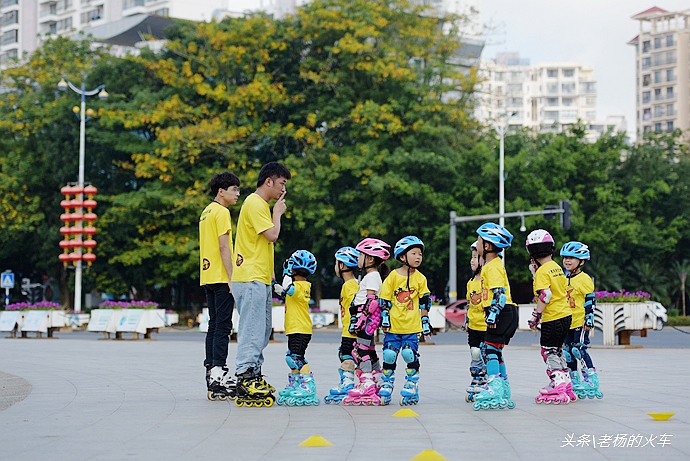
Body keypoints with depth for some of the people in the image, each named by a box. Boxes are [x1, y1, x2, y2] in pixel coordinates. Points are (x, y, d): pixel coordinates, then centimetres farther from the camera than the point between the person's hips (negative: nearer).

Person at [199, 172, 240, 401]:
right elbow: (224, 247, -16)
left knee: (214, 325, 10)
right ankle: (218, 373, -13)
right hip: (221, 278, -9)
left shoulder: (206, 212, 19)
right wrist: (231, 278, -17)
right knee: (223, 326, -9)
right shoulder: (221, 212, -10)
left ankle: (212, 374, 10)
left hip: (208, 277, 9)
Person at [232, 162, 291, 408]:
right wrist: (278, 212, -4)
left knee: (262, 330, 14)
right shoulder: (255, 203, -12)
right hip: (251, 278, -10)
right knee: (252, 330, -11)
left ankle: (254, 375, 20)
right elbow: (272, 235, -20)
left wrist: (268, 269, 18)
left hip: (260, 279, 10)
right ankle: (245, 381, -12)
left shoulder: (261, 204, 20)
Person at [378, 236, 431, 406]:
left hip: (412, 326, 0)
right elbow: (384, 300, 2)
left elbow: (424, 302, 7)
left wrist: (425, 322, 5)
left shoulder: (420, 278, 4)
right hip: (393, 325, 0)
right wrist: (385, 318, -3)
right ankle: (386, 386, 17)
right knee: (389, 356, 3)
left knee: (410, 356, -6)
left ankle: (411, 386, 8)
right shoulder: (393, 276, -2)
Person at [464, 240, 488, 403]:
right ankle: (475, 386, 19)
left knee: (487, 357, -2)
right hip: (474, 327, 7)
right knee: (475, 356, 10)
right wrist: (466, 322, 19)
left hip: (487, 327, -7)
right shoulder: (471, 282, 12)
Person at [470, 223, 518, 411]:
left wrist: (493, 313, -24)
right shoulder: (490, 265, 19)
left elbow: (499, 293, -21)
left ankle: (493, 387, -20)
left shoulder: (493, 267, -14)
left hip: (503, 312, -11)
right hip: (502, 313, 11)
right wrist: (491, 313, 26)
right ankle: (503, 389, 19)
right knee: (495, 351, 14)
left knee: (491, 349, -14)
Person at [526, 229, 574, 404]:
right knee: (557, 350, 18)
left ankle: (558, 388, -10)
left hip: (552, 318, -9)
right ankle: (565, 384, 22)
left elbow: (544, 296, -20)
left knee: (549, 351, -5)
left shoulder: (542, 271, -13)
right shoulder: (557, 268, 11)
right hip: (566, 315, 9)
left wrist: (536, 317, -17)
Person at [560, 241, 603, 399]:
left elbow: (590, 301, -9)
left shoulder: (584, 279, -8)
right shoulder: (563, 279, 14)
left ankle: (592, 380, -4)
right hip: (567, 323, 8)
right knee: (569, 352, 9)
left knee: (579, 350, -11)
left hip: (580, 322, -8)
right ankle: (575, 382, 18)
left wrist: (589, 320, -14)